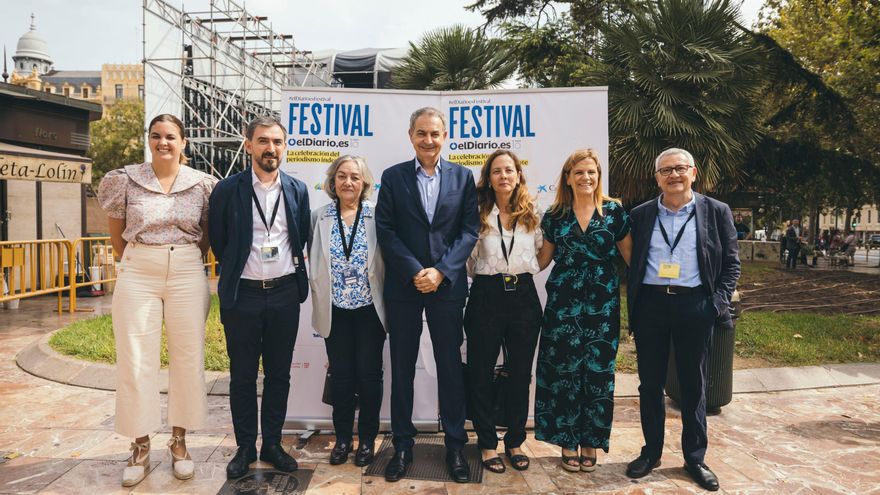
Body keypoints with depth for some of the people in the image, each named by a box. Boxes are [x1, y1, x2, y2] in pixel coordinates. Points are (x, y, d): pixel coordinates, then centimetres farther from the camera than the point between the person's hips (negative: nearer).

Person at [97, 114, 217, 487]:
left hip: (188, 276, 0)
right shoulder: (125, 180, 2)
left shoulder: (202, 184, 2)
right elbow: (117, 236, 12)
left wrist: (187, 262, 10)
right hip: (137, 276, 0)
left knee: (188, 358, 4)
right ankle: (140, 447, 16)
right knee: (135, 360, 2)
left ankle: (179, 442, 20)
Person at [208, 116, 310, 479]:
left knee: (279, 374, 10)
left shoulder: (297, 190, 4)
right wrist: (235, 271, 12)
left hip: (285, 294, 2)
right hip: (242, 295, -2)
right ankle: (245, 447, 23)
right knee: (242, 375, 8)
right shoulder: (227, 189, -3)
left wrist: (289, 271, 12)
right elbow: (218, 241, 5)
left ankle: (272, 444, 25)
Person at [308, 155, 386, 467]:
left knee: (369, 374, 6)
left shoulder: (377, 216, -3)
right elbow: (312, 261, 7)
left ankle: (367, 438, 23)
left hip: (370, 309, -1)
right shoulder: (319, 217, 2)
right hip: (335, 310, 2)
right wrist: (320, 299, 2)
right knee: (340, 375, 9)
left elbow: (388, 260, -1)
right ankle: (342, 438, 26)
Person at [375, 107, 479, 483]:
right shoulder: (393, 177, 4)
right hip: (403, 285, 0)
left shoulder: (462, 177, 5)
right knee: (402, 368, 8)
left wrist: (440, 271, -11)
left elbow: (469, 230, 0)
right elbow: (385, 230, -2)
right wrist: (415, 272, -12)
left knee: (450, 366, 8)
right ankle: (403, 444, 23)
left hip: (447, 284, 0)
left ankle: (455, 444, 23)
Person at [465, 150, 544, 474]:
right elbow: (467, 257, 3)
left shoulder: (532, 214, 6)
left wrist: (522, 272, 10)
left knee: (520, 373, 10)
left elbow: (542, 252, 17)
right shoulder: (478, 213, -1)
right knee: (481, 373, 5)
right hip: (486, 297, -2)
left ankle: (515, 441, 26)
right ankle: (487, 444, 21)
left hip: (523, 296, 2)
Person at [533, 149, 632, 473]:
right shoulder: (555, 215, 5)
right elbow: (544, 258, 12)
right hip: (563, 304, 1)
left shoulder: (614, 212, 2)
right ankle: (567, 440, 19)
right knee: (563, 370, 4)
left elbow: (631, 256, 5)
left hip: (603, 304, 0)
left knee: (598, 371, 5)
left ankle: (590, 441, 21)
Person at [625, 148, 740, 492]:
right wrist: (632, 302, 1)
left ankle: (695, 458, 25)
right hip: (650, 305, 1)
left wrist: (719, 302, -4)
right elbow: (630, 263, 9)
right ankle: (651, 452, 25)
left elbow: (731, 262, 5)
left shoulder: (717, 212, 3)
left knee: (694, 384, 10)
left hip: (695, 305, -1)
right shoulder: (640, 215, 6)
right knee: (650, 383, 10)